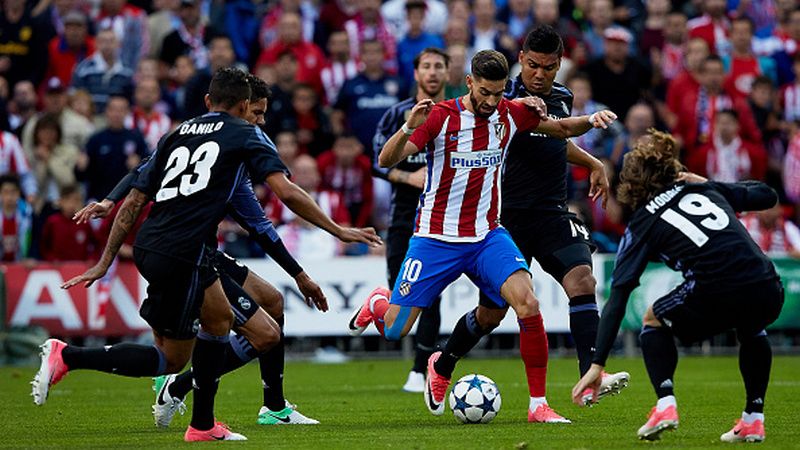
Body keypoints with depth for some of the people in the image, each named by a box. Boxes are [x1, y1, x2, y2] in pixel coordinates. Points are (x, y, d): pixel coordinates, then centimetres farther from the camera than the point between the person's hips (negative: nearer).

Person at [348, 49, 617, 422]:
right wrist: (409, 128, -37)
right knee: (394, 331, -2)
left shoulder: (511, 113, 0)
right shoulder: (441, 116, -12)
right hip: (436, 238, -3)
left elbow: (562, 128, 16)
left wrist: (591, 120, -6)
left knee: (528, 305, -21)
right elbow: (386, 160, -17)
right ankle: (378, 302, 37)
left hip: (487, 236, 3)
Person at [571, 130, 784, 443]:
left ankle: (665, 404, 6)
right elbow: (768, 195, 34)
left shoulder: (642, 224, 15)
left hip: (716, 296, -4)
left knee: (653, 321, 27)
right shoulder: (705, 190, 24)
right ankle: (753, 419, 31)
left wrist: (597, 364, 8)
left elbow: (617, 299, 9)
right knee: (751, 327, 40)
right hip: (768, 293, 4)